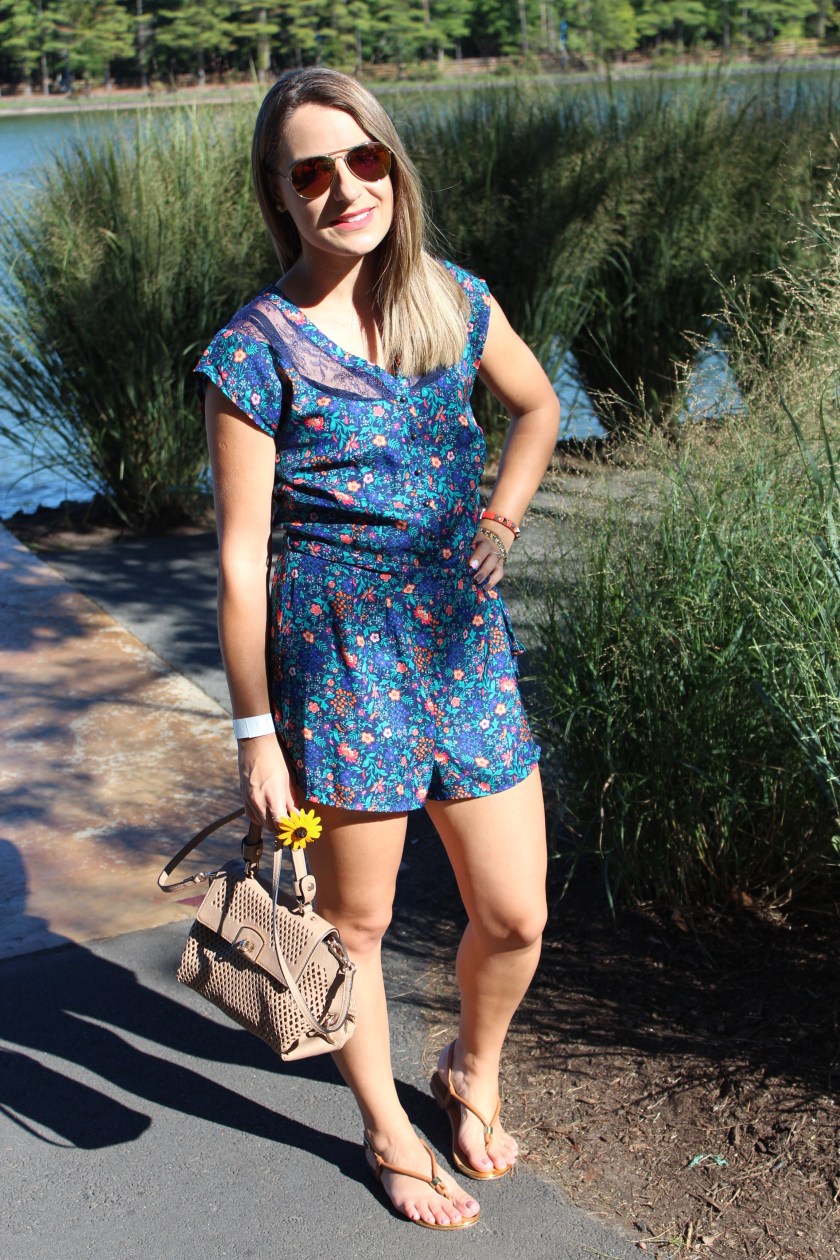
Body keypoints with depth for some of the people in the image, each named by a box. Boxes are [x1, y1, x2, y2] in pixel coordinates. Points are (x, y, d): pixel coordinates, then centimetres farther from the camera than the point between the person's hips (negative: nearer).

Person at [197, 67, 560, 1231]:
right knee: (356, 920, 12)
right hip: (338, 662, -4)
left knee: (516, 918, 10)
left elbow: (537, 406, 21)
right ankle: (389, 1133, 37)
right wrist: (256, 732, -8)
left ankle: (472, 1073, 42)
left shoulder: (454, 302, 2)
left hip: (466, 645, 5)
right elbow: (241, 559, -10)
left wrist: (497, 526, 7)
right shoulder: (256, 351, -12)